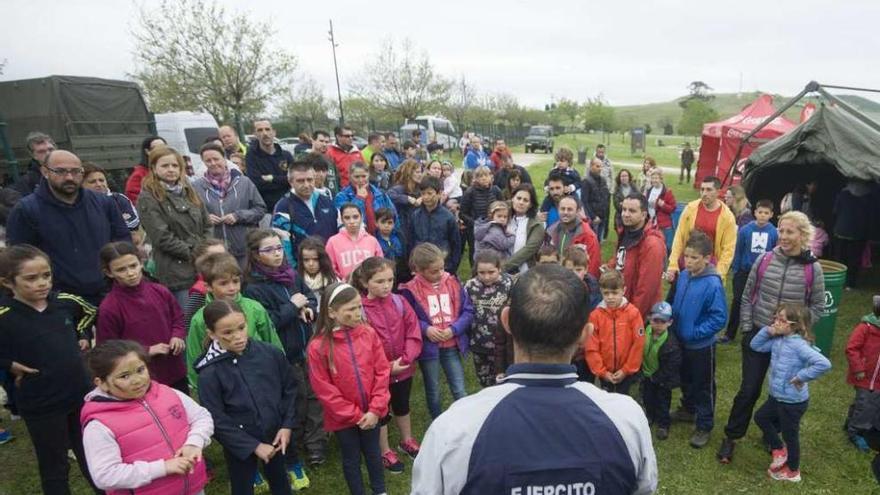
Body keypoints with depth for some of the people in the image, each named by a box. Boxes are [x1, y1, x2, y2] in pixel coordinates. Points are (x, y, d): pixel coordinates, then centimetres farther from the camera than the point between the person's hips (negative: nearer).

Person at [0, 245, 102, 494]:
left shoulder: (65, 301, -5)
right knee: (54, 467, 14)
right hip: (40, 405, -4)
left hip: (81, 394, 4)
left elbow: (89, 311, 17)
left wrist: (83, 336, 6)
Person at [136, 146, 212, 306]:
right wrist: (193, 254, -13)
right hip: (176, 272, -5)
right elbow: (162, 237, -12)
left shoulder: (189, 192, 15)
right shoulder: (148, 199, -4)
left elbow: (207, 225, 13)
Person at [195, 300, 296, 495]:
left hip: (275, 436, 3)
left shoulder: (271, 353, -14)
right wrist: (254, 446, -15)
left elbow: (290, 388, -2)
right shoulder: (209, 374, -19)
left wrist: (287, 426, -7)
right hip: (240, 445, -2)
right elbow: (217, 421, -15)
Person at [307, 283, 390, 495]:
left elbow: (382, 372, -6)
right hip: (343, 417, -2)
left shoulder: (369, 334, -10)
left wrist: (375, 409, -12)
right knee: (351, 459, 18)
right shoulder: (318, 347, -18)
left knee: (373, 453, 22)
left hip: (371, 414, 3)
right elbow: (324, 389, -14)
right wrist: (355, 415, -12)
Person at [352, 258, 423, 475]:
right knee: (381, 412, 18)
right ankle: (385, 452, 40)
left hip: (404, 368, 4)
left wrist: (406, 359, -18)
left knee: (402, 407, 26)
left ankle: (407, 441, 50)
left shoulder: (400, 302, -8)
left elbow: (413, 333, -7)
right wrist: (387, 366, -19)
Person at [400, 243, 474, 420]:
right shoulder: (411, 289, -13)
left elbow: (468, 311, -2)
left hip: (452, 345, 1)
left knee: (460, 391, 10)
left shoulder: (453, 282, -6)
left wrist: (454, 329, -15)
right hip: (428, 347, -1)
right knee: (433, 392, 17)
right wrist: (425, 329, -19)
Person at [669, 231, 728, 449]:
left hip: (702, 345, -6)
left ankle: (704, 425, 28)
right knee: (685, 379, 25)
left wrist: (696, 332, -22)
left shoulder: (713, 284, -24)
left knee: (703, 386, 12)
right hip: (681, 340, 6)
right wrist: (674, 324, 0)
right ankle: (688, 409, 47)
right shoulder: (683, 276, -5)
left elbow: (719, 318, -21)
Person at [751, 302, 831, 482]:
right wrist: (767, 331, -7)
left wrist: (802, 376, -27)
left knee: (790, 435, 12)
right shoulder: (777, 340, -3)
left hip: (793, 401, -8)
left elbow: (824, 364, -36)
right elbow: (755, 345, 8)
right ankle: (778, 450, 41)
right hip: (777, 396, 8)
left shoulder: (799, 345, -27)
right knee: (760, 417, 23)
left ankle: (792, 471, 35)